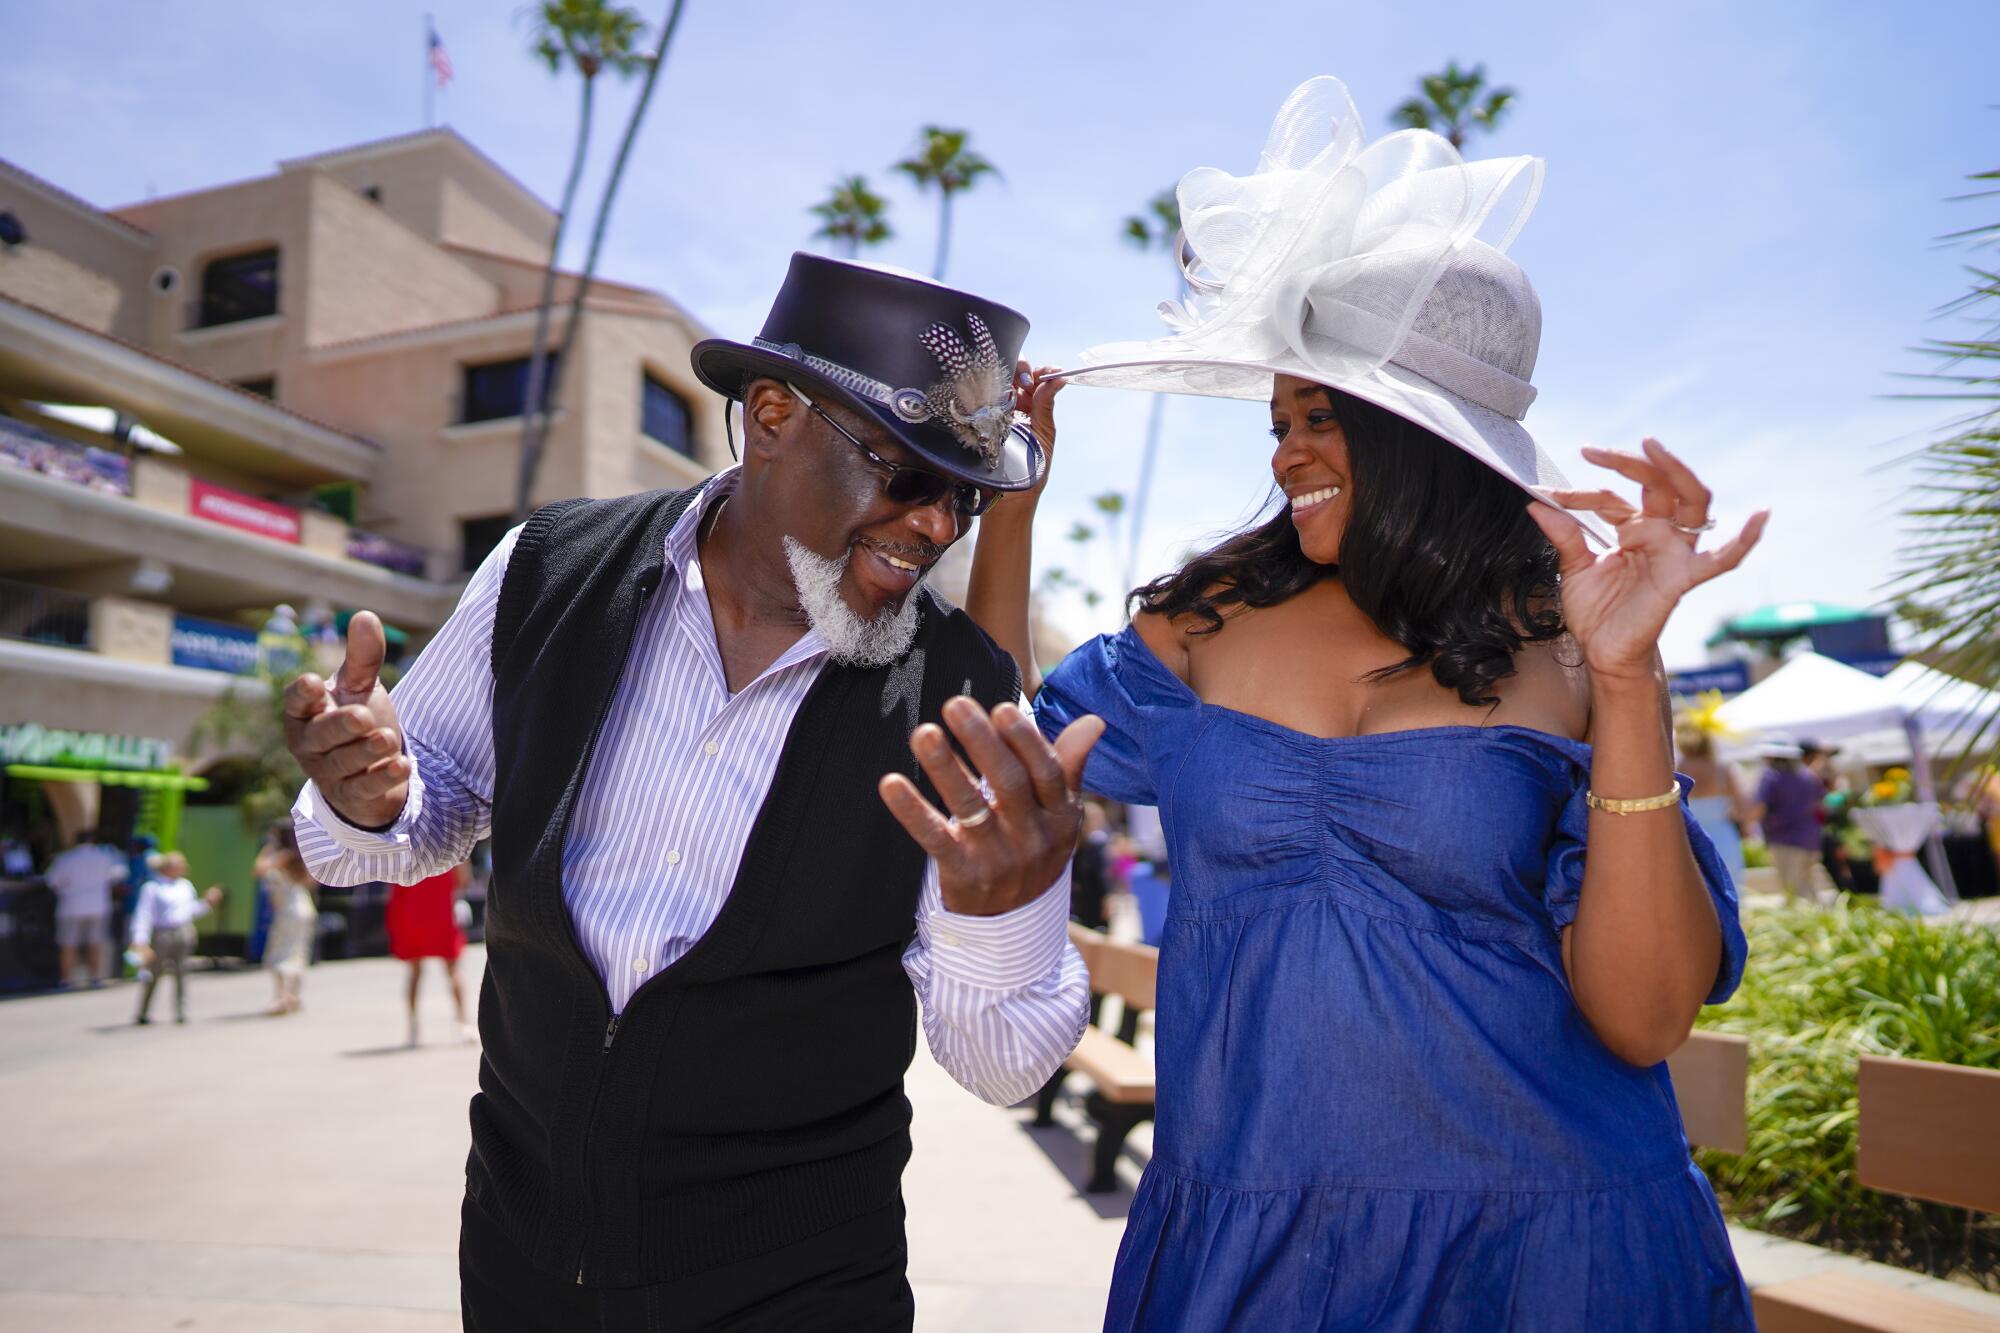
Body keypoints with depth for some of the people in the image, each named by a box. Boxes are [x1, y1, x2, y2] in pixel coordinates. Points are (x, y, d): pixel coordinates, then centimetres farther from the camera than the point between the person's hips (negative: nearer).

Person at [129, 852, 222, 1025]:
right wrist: (140, 941, -17)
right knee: (152, 974, 4)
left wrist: (207, 902, 9)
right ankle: (143, 1013, 17)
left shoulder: (186, 885, 12)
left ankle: (181, 1012, 9)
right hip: (162, 935, -4)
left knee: (181, 973, 4)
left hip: (184, 933, 4)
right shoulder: (152, 888, -4)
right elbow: (143, 915, -10)